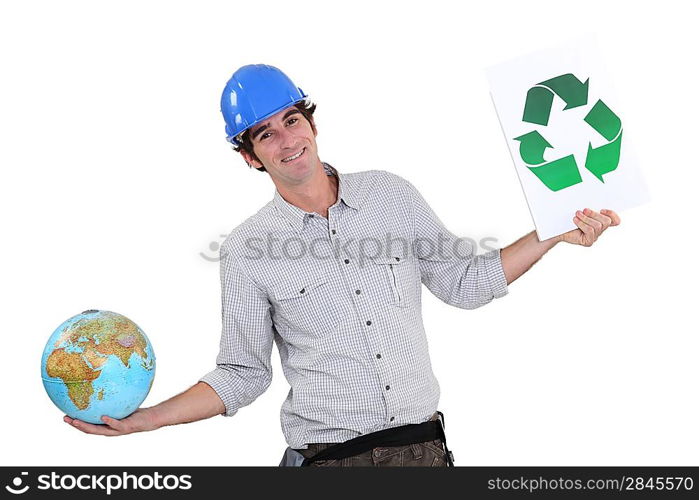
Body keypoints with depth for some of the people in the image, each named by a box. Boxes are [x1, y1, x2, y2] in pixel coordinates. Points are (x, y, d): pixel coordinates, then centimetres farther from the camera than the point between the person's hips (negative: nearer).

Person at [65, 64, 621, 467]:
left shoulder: (391, 193, 2)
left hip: (422, 443, 3)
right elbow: (243, 375, 0)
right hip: (325, 458, -2)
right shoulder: (247, 251, -5)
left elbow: (464, 281, 9)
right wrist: (143, 419, -8)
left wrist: (554, 234, 2)